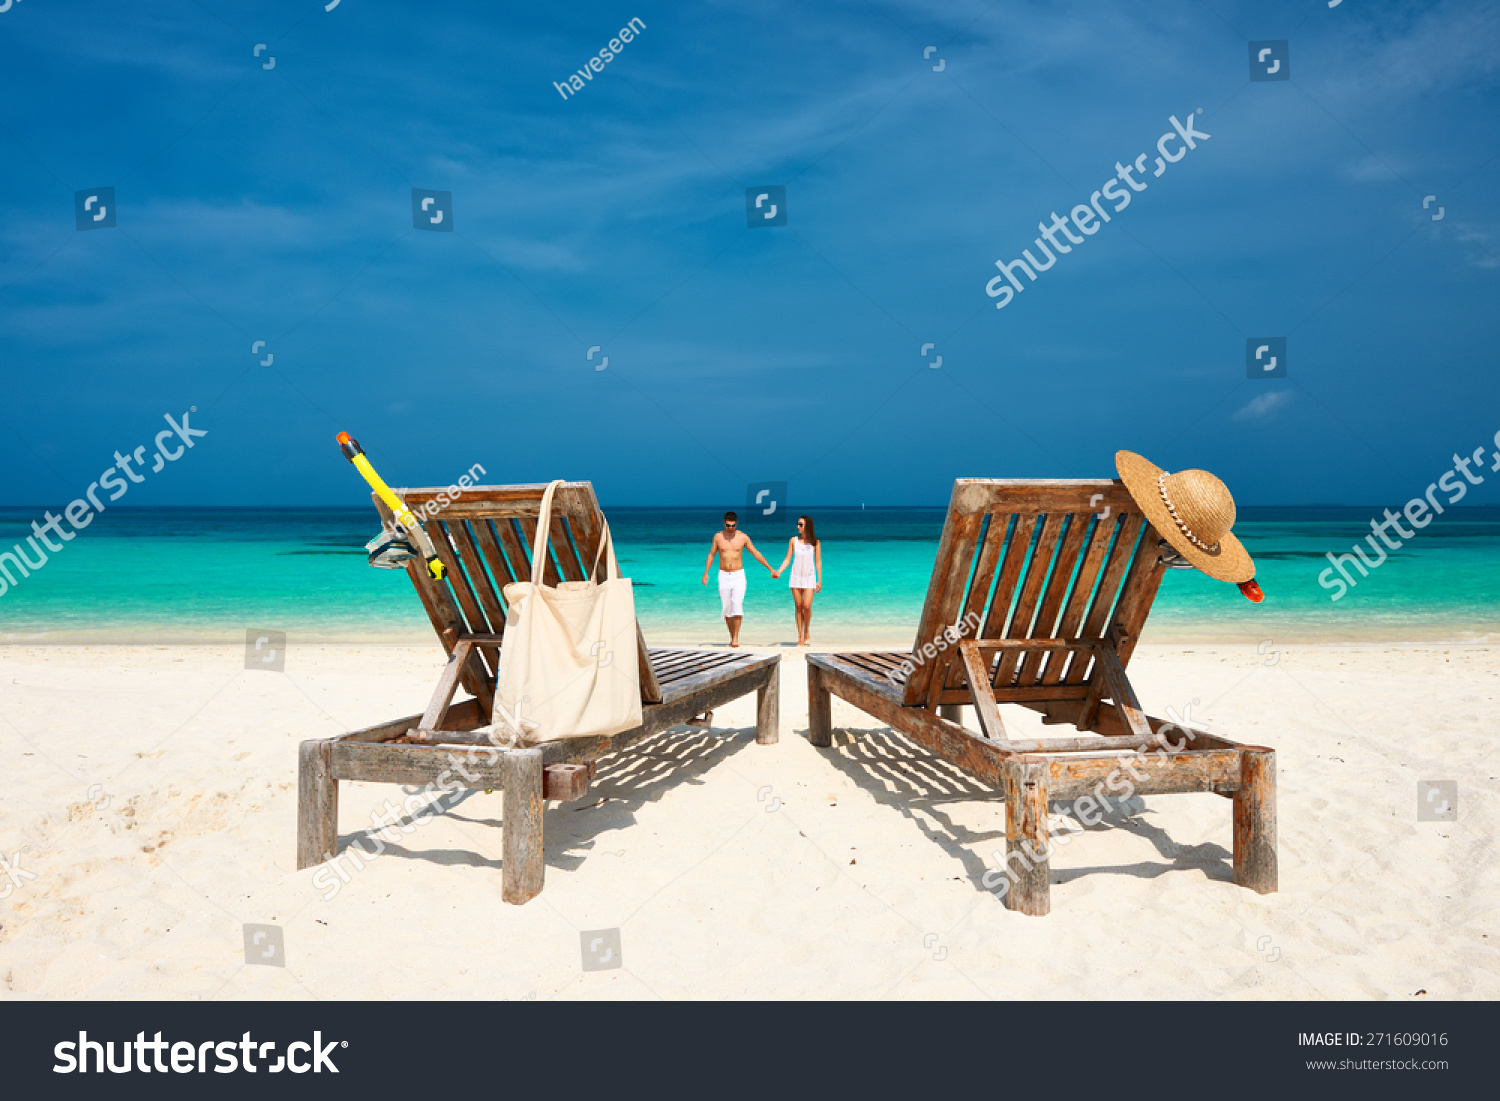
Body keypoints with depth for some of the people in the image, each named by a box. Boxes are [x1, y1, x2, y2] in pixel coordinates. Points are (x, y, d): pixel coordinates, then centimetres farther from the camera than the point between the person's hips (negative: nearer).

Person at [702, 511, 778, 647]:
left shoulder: (743, 537, -1)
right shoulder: (718, 536, 2)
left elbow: (756, 554, 6)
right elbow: (711, 555, 10)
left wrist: (771, 569, 7)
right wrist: (705, 573, 0)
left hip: (738, 575, -2)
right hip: (723, 576, 2)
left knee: (737, 604, -17)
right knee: (726, 608, 2)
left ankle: (736, 638, -16)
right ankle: (732, 638, 12)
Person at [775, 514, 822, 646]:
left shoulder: (815, 542, -2)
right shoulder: (793, 540, 2)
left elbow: (818, 561, 2)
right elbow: (788, 559, 5)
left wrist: (820, 580, 0)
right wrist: (779, 571, -9)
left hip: (809, 577, -2)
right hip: (796, 577, 2)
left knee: (807, 606, -14)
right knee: (798, 607, 2)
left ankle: (807, 632, 10)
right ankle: (800, 637, 9)